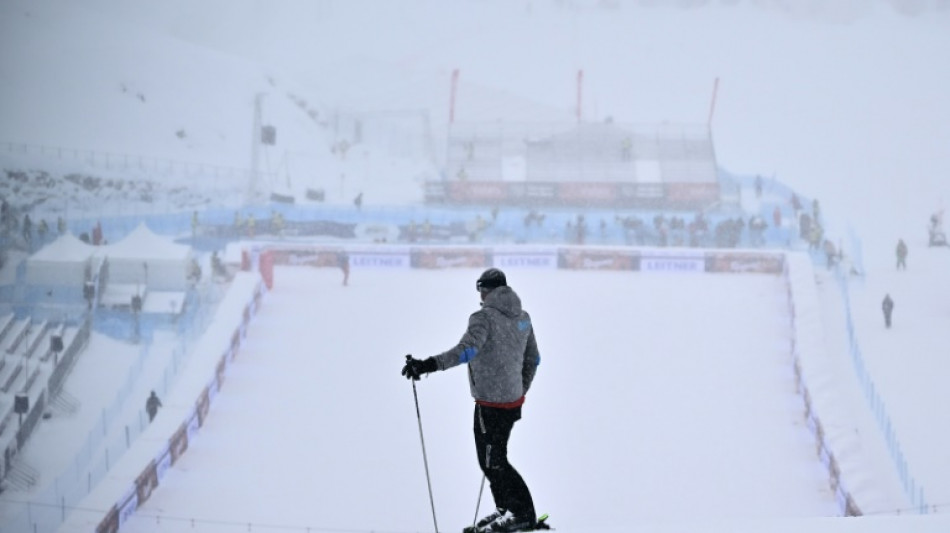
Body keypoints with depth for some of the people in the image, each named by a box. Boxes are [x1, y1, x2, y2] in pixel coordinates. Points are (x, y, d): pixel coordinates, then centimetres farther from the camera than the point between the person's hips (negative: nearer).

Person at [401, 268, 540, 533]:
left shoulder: (484, 317, -17)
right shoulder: (522, 317, 8)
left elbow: (467, 350, -34)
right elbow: (533, 359, 17)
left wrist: (428, 365, -42)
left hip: (491, 403, -8)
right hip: (514, 401, 8)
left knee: (492, 462, 2)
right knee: (492, 458, 19)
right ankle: (505, 511, 24)